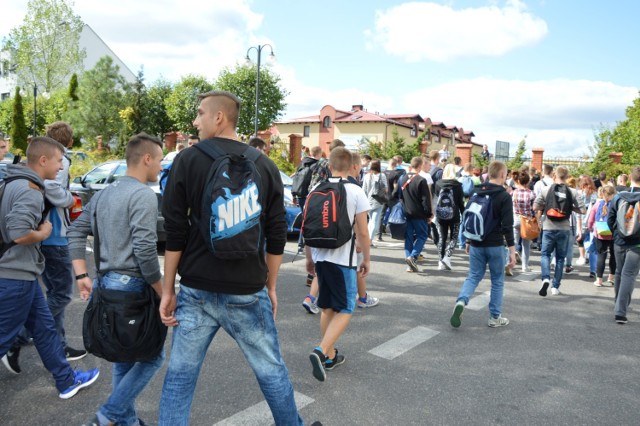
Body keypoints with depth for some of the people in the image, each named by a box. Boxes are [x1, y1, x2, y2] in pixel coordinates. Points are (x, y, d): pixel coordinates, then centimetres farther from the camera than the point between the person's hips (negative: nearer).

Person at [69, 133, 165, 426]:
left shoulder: (104, 193, 13)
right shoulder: (143, 194, -14)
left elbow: (76, 231, 14)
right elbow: (144, 250, -22)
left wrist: (82, 276, 12)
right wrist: (163, 293, -14)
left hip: (107, 284, 9)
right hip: (132, 286, -9)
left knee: (124, 358, 18)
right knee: (151, 356, 5)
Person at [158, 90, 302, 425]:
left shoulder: (188, 160, -3)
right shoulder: (265, 165, 2)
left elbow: (174, 232, -5)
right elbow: (276, 237, 3)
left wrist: (168, 289, 4)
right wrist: (270, 288, 13)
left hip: (197, 290, 0)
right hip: (247, 292, 1)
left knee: (180, 375, 13)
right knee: (271, 371, 16)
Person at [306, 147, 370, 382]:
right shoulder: (356, 191, -8)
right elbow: (362, 232, -7)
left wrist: (309, 257, 19)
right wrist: (366, 259, 5)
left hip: (320, 257, 5)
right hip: (343, 259, -5)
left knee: (327, 308, 17)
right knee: (345, 310, 4)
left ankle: (330, 356, 26)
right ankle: (321, 351, -12)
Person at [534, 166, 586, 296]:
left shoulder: (545, 189, -6)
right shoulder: (573, 192, -4)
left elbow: (535, 207, -7)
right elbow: (583, 210, -5)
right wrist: (570, 207, 10)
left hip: (549, 228, -1)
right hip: (564, 229, 1)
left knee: (545, 254, 13)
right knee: (560, 257, 13)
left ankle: (546, 278, -12)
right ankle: (555, 287, 16)